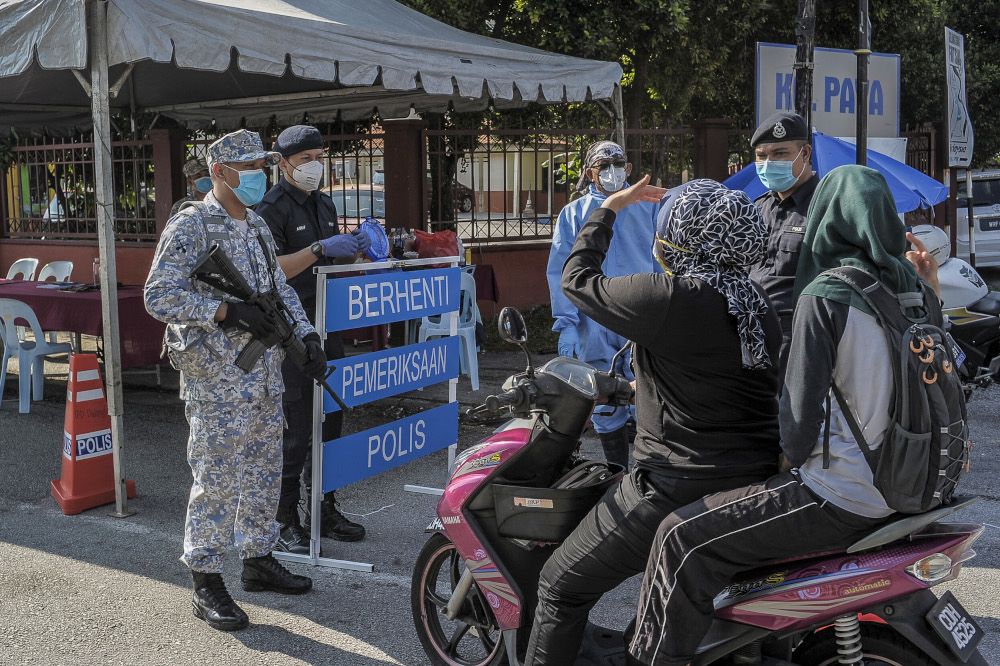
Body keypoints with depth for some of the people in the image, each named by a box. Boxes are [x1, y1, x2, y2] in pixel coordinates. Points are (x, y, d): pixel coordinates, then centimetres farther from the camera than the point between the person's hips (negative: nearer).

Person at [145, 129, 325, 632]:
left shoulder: (257, 226, 15)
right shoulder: (190, 226, -10)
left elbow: (280, 288, 21)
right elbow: (160, 296, -17)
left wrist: (306, 334, 7)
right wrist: (228, 310, -22)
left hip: (265, 376, 8)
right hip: (216, 380, -8)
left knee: (263, 472, 15)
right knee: (217, 481, -2)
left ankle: (258, 560, 29)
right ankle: (206, 584, 9)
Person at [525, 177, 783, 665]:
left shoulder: (670, 298, -18)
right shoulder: (757, 305, 7)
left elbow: (577, 281, -5)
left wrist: (608, 209, 9)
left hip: (679, 489, -8)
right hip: (754, 481, 9)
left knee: (562, 586, 6)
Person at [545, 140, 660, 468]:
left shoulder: (648, 208, 10)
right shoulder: (573, 214, 9)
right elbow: (561, 272, 4)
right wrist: (566, 324, -5)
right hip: (594, 327, 1)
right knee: (606, 409, 9)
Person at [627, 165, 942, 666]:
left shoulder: (824, 295, -16)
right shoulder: (910, 286, 7)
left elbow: (802, 399, -14)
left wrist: (790, 456, 4)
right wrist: (931, 299, 19)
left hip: (842, 496, -9)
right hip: (900, 488, 9)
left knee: (684, 540, -9)